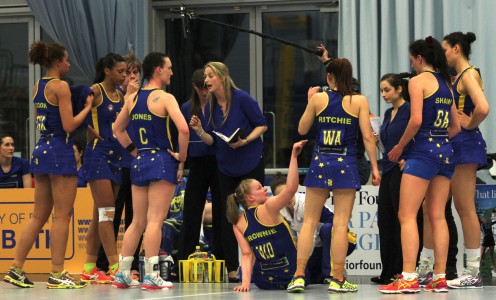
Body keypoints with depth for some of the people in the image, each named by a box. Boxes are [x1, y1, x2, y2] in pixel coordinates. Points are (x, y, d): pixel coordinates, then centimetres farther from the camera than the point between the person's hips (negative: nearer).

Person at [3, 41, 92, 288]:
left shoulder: (38, 87, 13)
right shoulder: (60, 86, -12)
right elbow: (69, 125, -16)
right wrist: (87, 107, -3)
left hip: (41, 150, 8)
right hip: (60, 152, -8)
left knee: (39, 216, 12)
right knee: (62, 216, -3)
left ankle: (16, 268, 10)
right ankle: (57, 274, -2)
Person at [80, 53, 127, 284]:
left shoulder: (120, 95, 14)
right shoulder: (95, 91, -8)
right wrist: (97, 136, -12)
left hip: (116, 156, 8)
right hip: (98, 155, -8)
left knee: (100, 215, 9)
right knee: (106, 213, -11)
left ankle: (89, 269, 13)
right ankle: (115, 267, -15)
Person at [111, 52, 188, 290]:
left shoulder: (133, 97, 9)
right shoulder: (164, 98, -10)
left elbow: (118, 129, 18)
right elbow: (183, 129, -22)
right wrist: (182, 154, -9)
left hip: (139, 162, 6)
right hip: (162, 161, -6)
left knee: (137, 222, 13)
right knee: (155, 221, -6)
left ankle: (122, 274, 14)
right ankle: (151, 276, -8)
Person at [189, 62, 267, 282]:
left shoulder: (241, 98, -13)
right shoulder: (212, 105, 3)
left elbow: (262, 125, -8)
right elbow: (213, 140, 7)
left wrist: (245, 141, -22)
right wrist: (199, 131, -12)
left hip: (251, 164, -5)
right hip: (226, 168, 5)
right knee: (226, 218, 1)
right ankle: (231, 270, 5)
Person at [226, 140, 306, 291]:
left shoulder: (238, 223, 0)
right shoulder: (267, 208, -14)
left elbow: (246, 255, -8)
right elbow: (291, 188, -26)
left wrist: (245, 282, -11)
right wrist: (294, 156, -25)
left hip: (264, 281, 5)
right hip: (292, 274, -5)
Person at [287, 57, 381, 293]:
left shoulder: (318, 99, 0)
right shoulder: (359, 101, -3)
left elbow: (302, 129, 9)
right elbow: (367, 137, -6)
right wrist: (374, 167, 0)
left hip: (320, 163, 1)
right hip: (346, 165, -1)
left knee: (309, 221, 6)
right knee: (340, 223, 0)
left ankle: (299, 276, 2)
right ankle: (337, 279, 0)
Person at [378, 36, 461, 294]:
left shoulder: (418, 81, -7)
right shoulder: (446, 85, 16)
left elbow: (416, 120, -17)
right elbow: (456, 126, 18)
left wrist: (400, 147, -6)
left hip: (423, 151, -8)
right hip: (445, 151, 8)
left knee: (407, 216, -6)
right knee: (437, 216, 9)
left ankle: (408, 278, -13)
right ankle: (440, 278, 7)